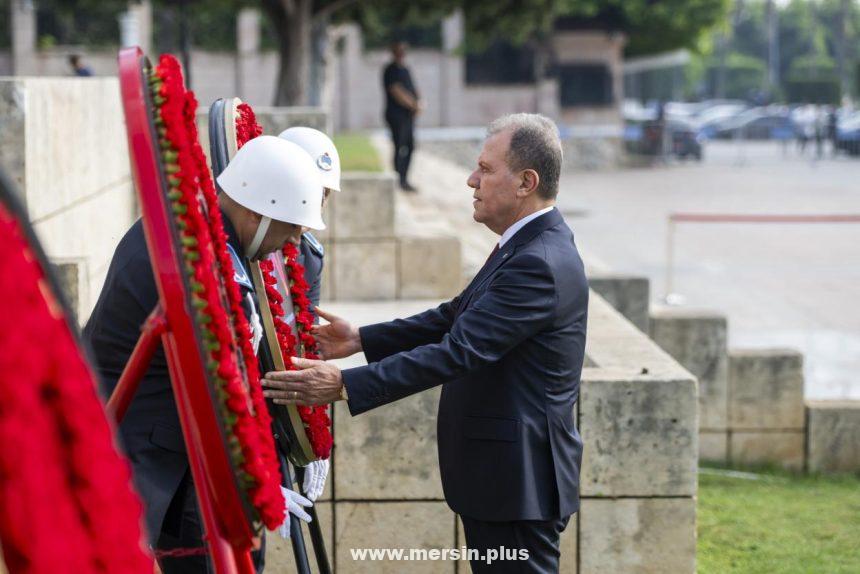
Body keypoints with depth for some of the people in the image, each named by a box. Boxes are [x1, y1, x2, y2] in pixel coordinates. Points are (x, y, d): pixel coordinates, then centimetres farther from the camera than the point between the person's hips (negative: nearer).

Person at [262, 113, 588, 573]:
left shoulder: (540, 264, -23)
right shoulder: (529, 246, 10)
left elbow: (456, 351, -29)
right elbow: (455, 318, 15)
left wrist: (345, 386, -30)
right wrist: (360, 340, 6)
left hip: (519, 481, -10)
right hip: (502, 470, 10)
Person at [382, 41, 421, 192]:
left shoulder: (405, 70, 18)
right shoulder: (391, 71, -9)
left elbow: (412, 89, 16)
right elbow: (397, 92, -18)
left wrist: (418, 102, -4)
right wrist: (413, 105, -16)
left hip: (408, 115, 9)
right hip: (396, 114, -9)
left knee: (409, 147, 10)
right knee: (400, 148, -9)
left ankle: (404, 179, 17)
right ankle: (399, 181, -6)